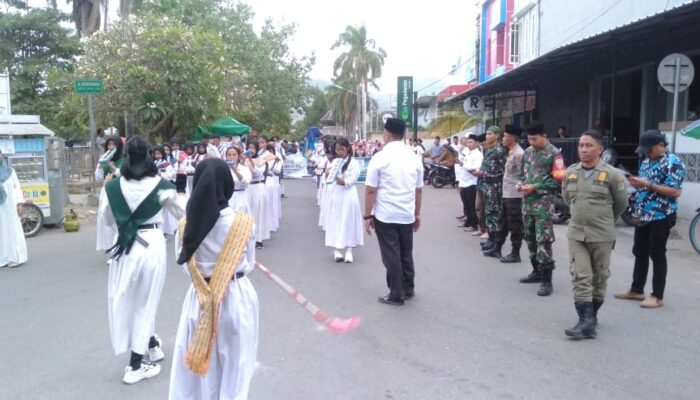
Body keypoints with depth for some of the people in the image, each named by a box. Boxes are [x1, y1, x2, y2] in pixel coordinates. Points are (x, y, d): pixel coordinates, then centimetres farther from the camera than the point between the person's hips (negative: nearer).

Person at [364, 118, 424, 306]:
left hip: (385, 216, -4)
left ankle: (397, 295, 13)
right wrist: (417, 214, 17)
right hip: (407, 216, 5)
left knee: (391, 255, 4)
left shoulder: (380, 158, -10)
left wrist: (368, 215, -4)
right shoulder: (414, 158, 4)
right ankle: (408, 290, 29)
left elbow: (370, 191, -11)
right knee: (406, 253, 17)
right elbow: (419, 190, 8)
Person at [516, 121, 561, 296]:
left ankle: (546, 280, -4)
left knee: (543, 241, -10)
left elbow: (558, 180, -12)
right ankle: (537, 271, 31)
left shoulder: (554, 153, -8)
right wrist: (520, 183, 0)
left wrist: (535, 187, -18)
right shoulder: (528, 152, 12)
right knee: (530, 238, 16)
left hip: (544, 203, -7)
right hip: (527, 202, 7)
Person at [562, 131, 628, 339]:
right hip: (576, 234, 3)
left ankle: (592, 315, 25)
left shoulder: (612, 174, -9)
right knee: (580, 277, -4)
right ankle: (586, 321, -2)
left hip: (602, 236, -2)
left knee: (599, 278, 10)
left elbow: (621, 203, 5)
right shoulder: (570, 172, 2)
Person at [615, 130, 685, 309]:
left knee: (657, 256, -1)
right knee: (639, 253, 13)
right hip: (643, 217, 8)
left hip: (660, 218, -8)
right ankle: (636, 290, 23)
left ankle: (657, 296, 9)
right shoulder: (646, 161, 14)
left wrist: (648, 184, -22)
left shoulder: (673, 163, -11)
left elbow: (675, 192, -19)